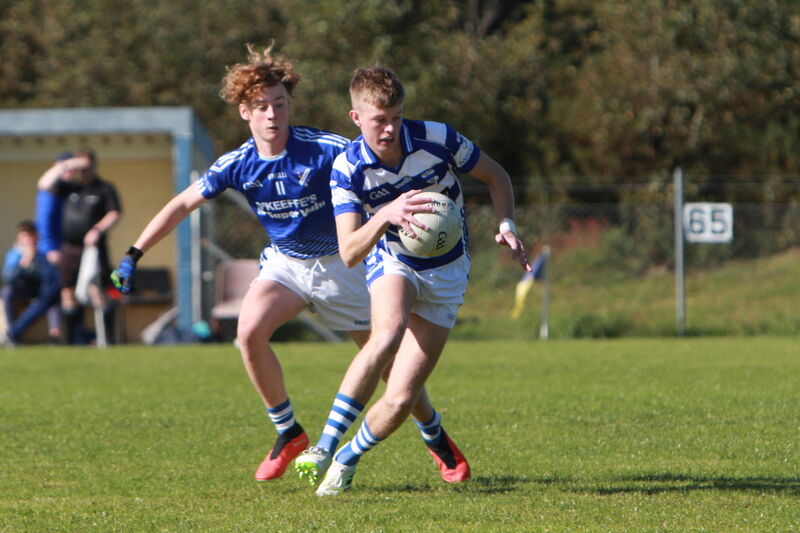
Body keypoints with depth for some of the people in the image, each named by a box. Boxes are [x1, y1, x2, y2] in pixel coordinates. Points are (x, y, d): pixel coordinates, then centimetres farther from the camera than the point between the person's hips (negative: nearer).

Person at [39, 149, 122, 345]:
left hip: (94, 248, -5)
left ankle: (107, 334, -12)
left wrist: (98, 230, -19)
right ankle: (75, 338, 9)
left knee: (96, 291, -17)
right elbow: (44, 185, 6)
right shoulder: (70, 186, 16)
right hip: (69, 250, 5)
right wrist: (63, 168, -4)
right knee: (68, 295, 3)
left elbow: (115, 214, -4)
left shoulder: (105, 189, 4)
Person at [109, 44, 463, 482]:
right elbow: (181, 205, -3)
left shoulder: (325, 149, -22)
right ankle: (287, 433, -7)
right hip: (284, 262, 2)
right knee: (250, 331, -25)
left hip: (340, 262, -2)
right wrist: (134, 256, -6)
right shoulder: (238, 165, -11)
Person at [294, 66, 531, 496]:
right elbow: (348, 253, -25)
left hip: (446, 274, 1)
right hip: (392, 261, -1)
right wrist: (386, 215, -42)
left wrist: (506, 226, -15)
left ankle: (347, 461, 15)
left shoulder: (438, 139, -17)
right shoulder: (347, 170, -17)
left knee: (400, 400, -12)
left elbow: (495, 177, 2)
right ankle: (325, 447, -32)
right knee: (388, 335, -37)